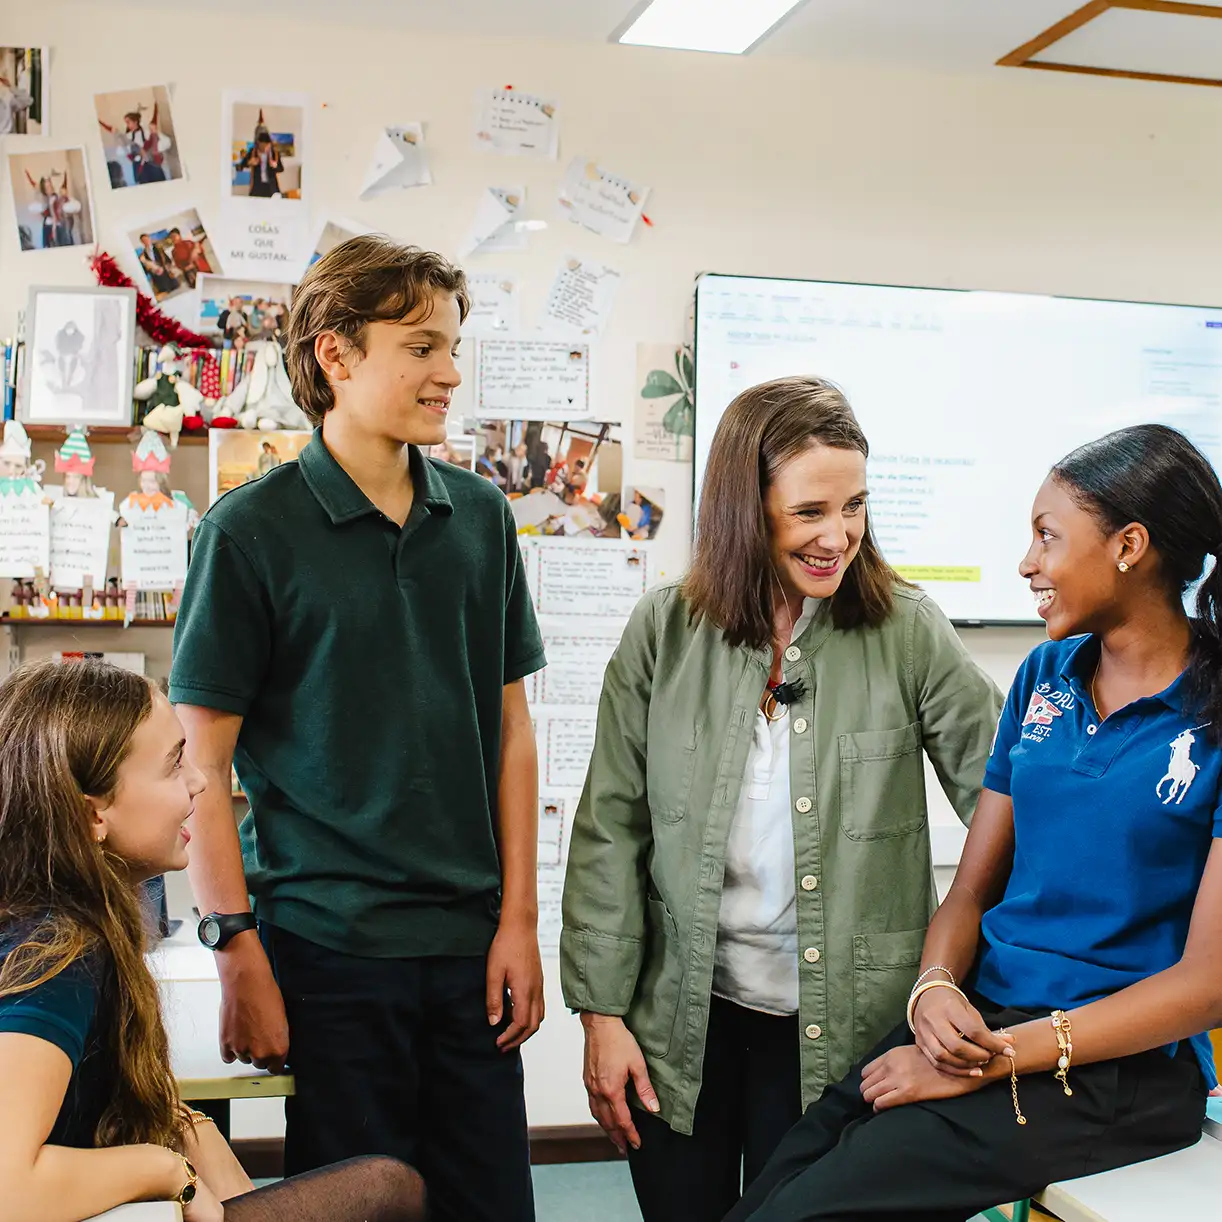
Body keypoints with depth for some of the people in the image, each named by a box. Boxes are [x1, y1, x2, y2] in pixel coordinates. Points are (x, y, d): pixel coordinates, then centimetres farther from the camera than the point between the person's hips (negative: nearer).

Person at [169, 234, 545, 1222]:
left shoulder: (480, 517, 5)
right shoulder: (252, 531, -7)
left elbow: (511, 727, 8)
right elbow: (202, 767, -6)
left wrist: (519, 918, 3)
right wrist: (240, 958, -9)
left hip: (470, 944, 4)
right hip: (328, 953, -4)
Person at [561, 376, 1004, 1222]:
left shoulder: (907, 632, -6)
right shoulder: (664, 631, -3)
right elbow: (611, 830, -1)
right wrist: (603, 1012, -3)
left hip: (841, 1030, -1)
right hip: (681, 1022, 1)